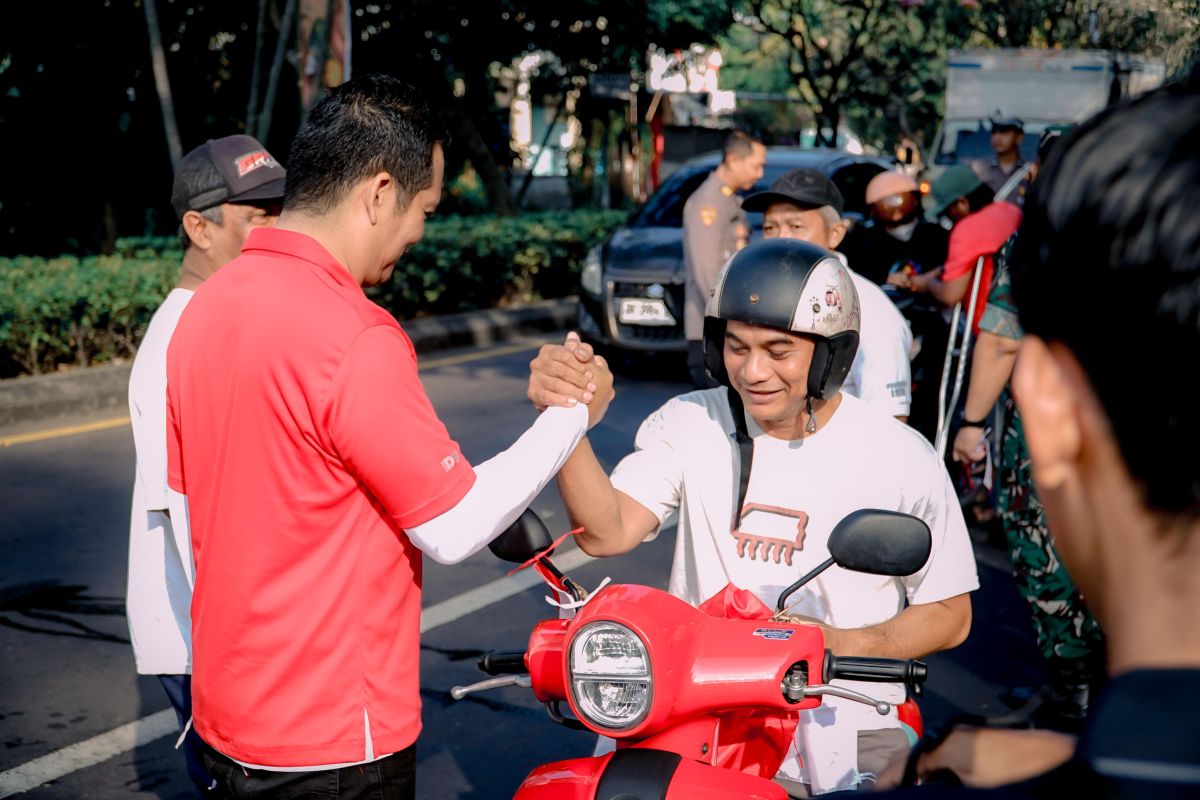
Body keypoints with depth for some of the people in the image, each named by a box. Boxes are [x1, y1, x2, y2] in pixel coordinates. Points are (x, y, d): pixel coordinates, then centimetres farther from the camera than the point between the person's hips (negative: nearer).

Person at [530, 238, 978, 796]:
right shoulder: (689, 424, 3)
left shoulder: (899, 458, -3)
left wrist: (842, 644, -14)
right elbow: (607, 532, -10)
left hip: (852, 729, 0)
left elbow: (949, 615, 3)